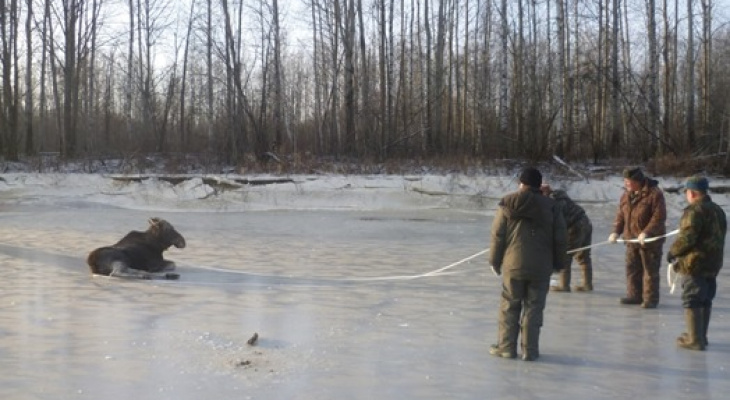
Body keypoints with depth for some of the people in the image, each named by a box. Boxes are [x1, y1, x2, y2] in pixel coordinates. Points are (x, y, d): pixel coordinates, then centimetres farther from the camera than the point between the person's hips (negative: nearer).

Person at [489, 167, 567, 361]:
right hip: (541, 267, 0)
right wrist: (558, 263, 13)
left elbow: (497, 235, 1)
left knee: (509, 306, 10)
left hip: (513, 265, 0)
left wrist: (495, 262, 10)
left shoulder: (507, 205, 0)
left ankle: (506, 347, 16)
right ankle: (530, 350, 9)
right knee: (534, 308, 6)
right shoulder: (551, 207, 0)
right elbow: (560, 239, 2)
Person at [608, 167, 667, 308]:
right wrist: (616, 231, -1)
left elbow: (659, 217, -19)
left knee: (650, 271, 0)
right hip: (631, 239, 7)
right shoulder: (626, 195, 9)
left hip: (651, 240, -7)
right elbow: (621, 215, 14)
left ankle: (651, 299, 8)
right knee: (632, 268, 11)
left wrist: (646, 233, -27)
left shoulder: (654, 193, -14)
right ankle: (634, 295, 21)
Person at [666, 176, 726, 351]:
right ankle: (701, 336, 27)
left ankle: (695, 339, -4)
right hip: (713, 264, 9)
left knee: (691, 301, -3)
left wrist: (673, 252, -7)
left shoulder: (694, 211, -17)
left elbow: (687, 238, -23)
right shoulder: (718, 210, 14)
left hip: (694, 264, -9)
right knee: (706, 301, 17)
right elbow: (719, 237, 19)